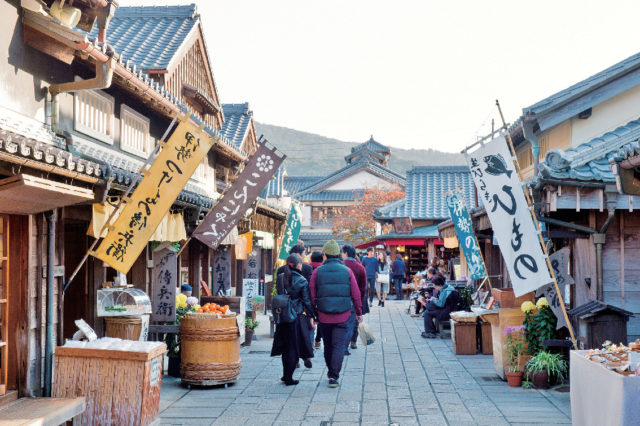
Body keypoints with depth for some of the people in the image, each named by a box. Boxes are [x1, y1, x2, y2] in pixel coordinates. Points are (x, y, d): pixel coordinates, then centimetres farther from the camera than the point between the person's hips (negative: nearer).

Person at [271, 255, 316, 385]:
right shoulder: (301, 281, -10)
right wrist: (312, 315, 1)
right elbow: (307, 300, -8)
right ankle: (288, 378, 5)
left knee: (286, 346, 16)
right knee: (293, 347, 4)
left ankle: (286, 375, 22)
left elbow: (278, 294, 8)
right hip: (298, 316, -4)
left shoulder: (280, 278, 2)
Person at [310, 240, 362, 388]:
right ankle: (334, 376, -12)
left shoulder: (318, 272, -2)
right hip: (342, 316, -1)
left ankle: (331, 372, 29)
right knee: (338, 345, 0)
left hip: (323, 316, 1)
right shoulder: (347, 271, -1)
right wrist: (359, 312, 12)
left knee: (328, 345, 16)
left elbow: (312, 295, -2)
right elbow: (356, 295, 1)